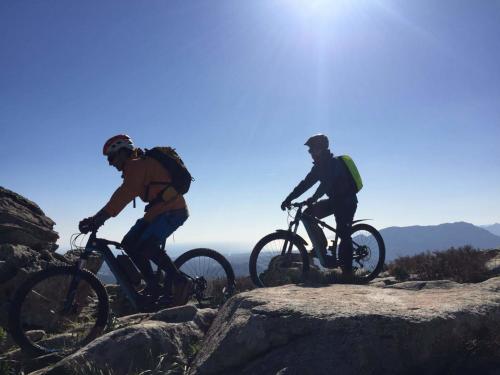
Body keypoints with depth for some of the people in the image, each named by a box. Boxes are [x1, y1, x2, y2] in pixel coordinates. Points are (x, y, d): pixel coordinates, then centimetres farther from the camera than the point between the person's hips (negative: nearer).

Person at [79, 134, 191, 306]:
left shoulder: (136, 165, -12)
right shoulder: (135, 167, 20)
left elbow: (123, 195, -25)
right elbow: (122, 195, 20)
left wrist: (97, 219, -30)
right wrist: (96, 218, 16)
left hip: (172, 210, -10)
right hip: (158, 210, 10)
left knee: (145, 245, -25)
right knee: (129, 243, 3)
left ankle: (180, 282, -15)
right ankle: (153, 286, 6)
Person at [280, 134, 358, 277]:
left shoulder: (334, 163, -18)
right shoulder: (319, 166, 8)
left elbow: (326, 184, -34)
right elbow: (306, 183, 4)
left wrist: (312, 199, -46)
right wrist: (289, 199, -3)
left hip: (346, 202, -9)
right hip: (335, 200, 9)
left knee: (344, 234, -13)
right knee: (307, 215, -4)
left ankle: (347, 271, -7)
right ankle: (320, 247, 2)